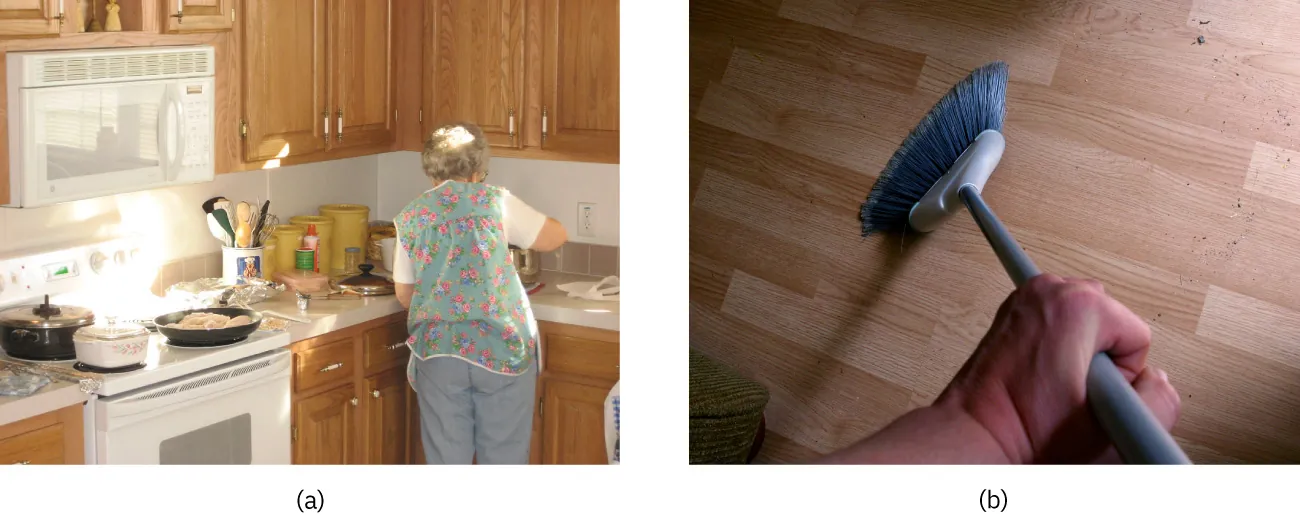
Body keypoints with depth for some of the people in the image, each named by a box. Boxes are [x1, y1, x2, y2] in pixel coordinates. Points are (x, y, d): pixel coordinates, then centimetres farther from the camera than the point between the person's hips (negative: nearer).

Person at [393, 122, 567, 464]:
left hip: (438, 350, 2)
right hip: (502, 347, -2)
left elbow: (404, 294, 14)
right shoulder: (495, 201, -1)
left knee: (447, 459, 10)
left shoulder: (411, 216, 7)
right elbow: (556, 237, 8)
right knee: (503, 457, 8)